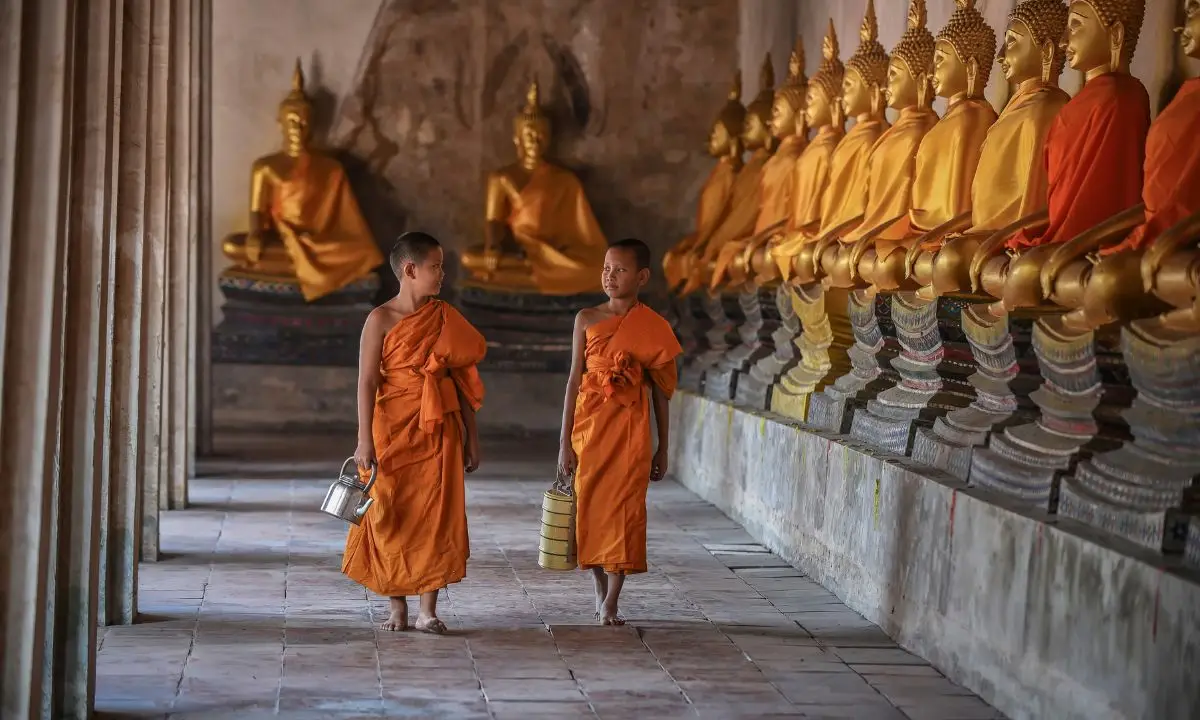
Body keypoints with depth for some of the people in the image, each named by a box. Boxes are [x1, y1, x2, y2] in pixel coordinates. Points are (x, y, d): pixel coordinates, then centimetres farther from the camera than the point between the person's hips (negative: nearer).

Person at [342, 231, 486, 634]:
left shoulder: (445, 319, 7)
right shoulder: (382, 319, -5)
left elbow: (463, 381, 10)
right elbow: (367, 380, -10)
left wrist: (471, 437, 9)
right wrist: (365, 440, -16)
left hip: (438, 431, 3)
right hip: (393, 429, -3)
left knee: (437, 515, 0)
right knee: (391, 518, 3)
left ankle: (428, 610, 7)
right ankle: (398, 607, 16)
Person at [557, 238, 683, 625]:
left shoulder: (652, 327, 2)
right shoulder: (587, 319, 4)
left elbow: (659, 390, 6)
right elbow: (575, 379, 3)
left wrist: (662, 447, 7)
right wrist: (565, 440, 0)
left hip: (630, 428, -1)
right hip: (589, 423, 1)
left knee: (623, 508, -3)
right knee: (589, 507, 4)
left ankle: (611, 602, 2)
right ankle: (600, 591, 19)